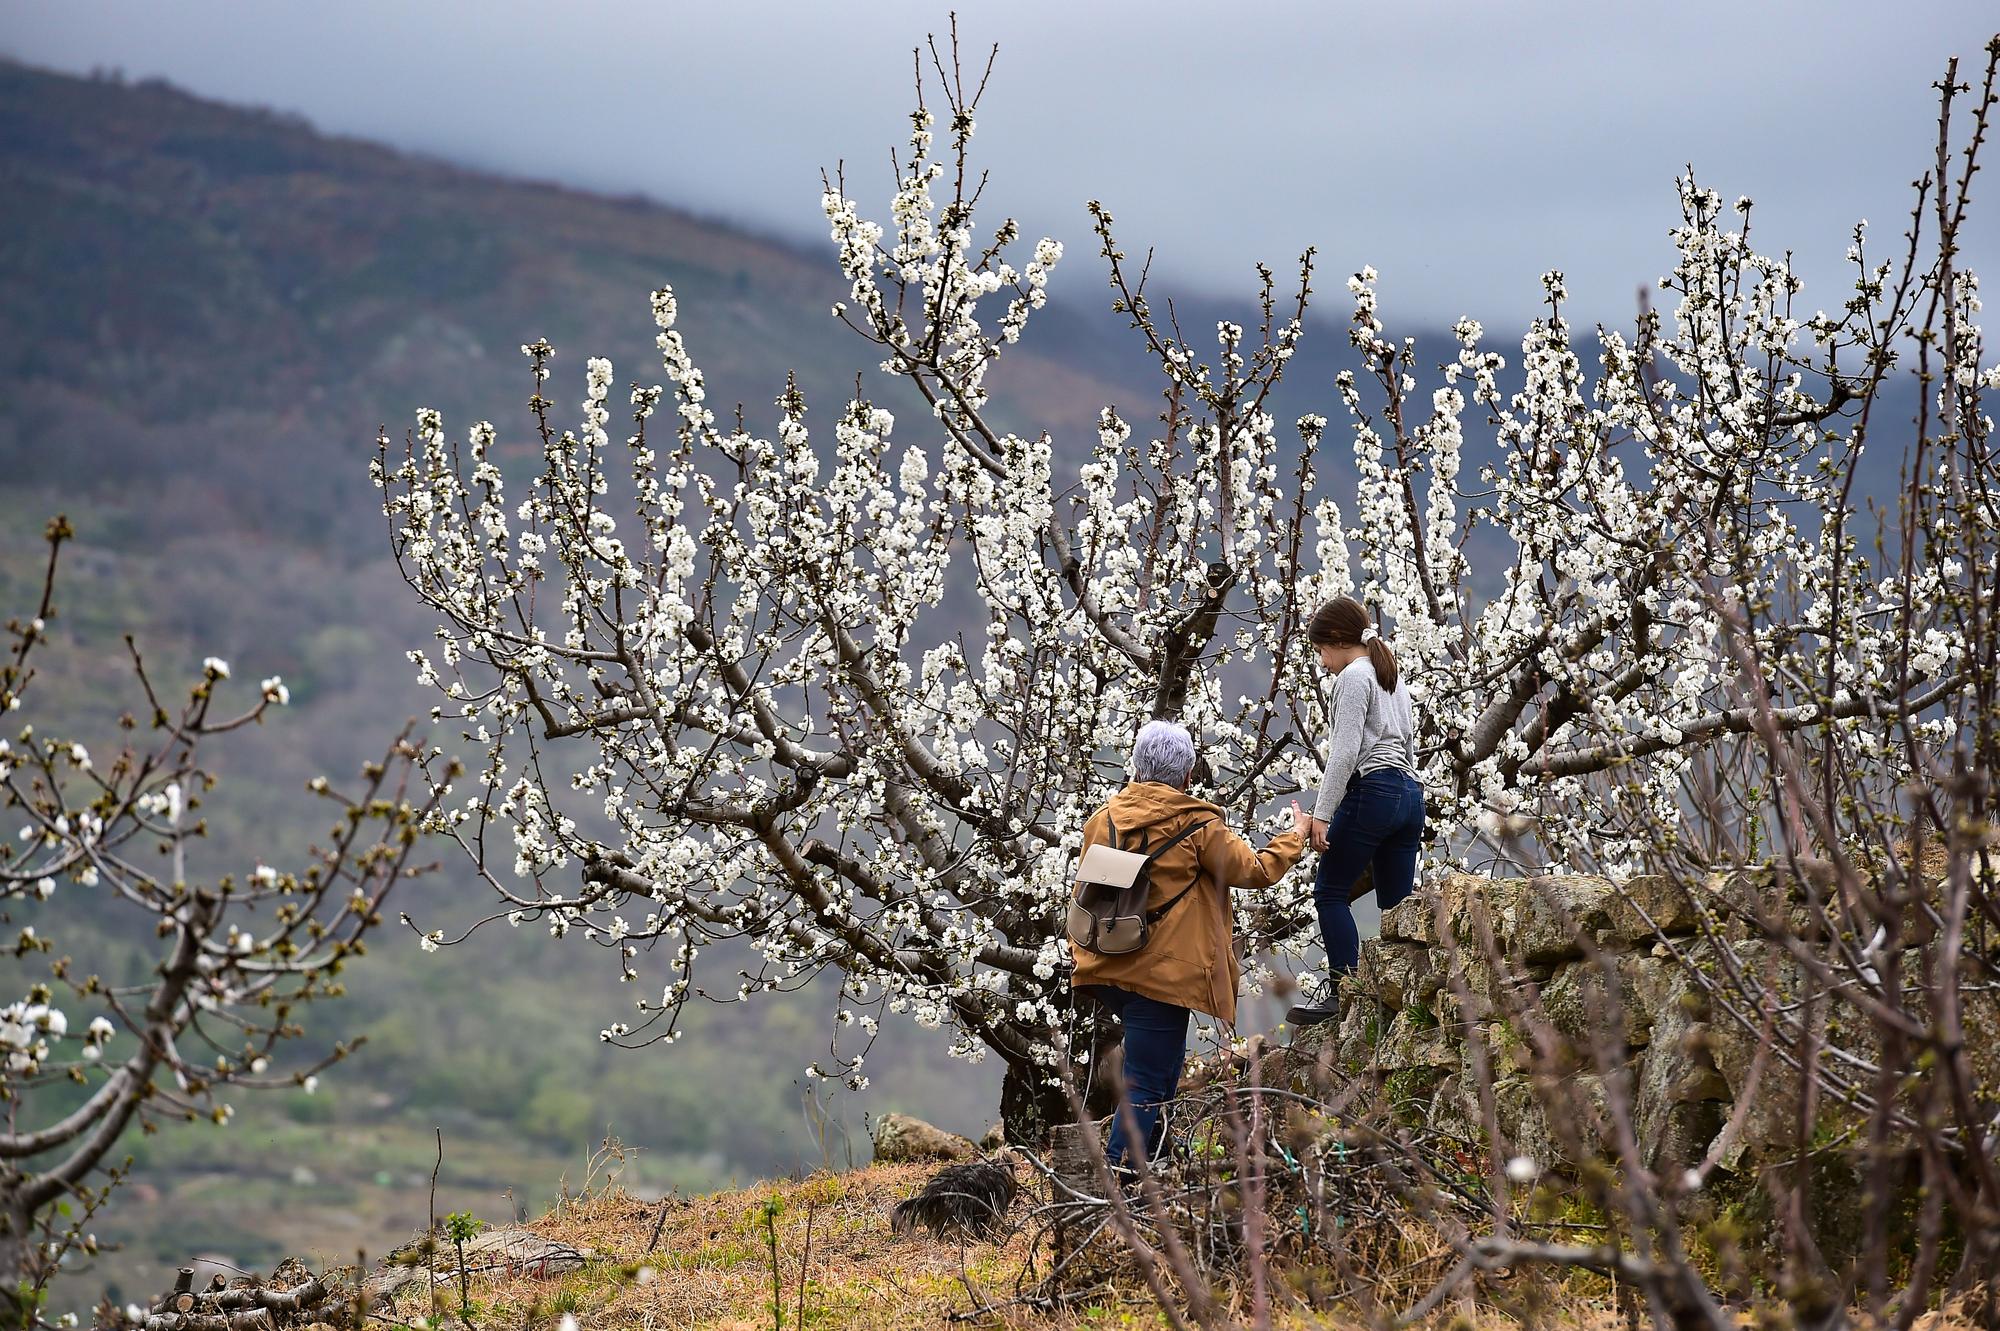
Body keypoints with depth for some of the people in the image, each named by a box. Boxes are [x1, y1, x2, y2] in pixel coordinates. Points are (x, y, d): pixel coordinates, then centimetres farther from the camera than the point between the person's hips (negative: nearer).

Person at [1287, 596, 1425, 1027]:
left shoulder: (1354, 676, -6)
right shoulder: (1393, 677, 22)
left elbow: (1345, 752, -14)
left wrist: (1322, 813, -15)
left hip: (1371, 790, -9)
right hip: (1410, 793, 9)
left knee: (1330, 893, -3)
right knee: (1397, 904, 7)